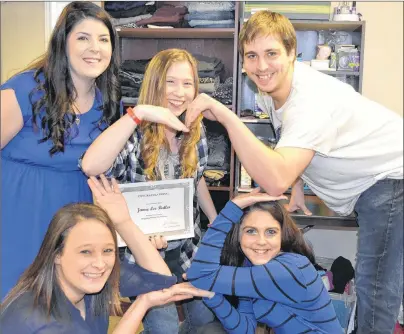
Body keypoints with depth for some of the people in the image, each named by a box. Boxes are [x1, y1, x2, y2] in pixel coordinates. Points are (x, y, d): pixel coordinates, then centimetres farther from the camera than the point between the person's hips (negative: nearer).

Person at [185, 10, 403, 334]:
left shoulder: (312, 99, -34)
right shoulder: (270, 89, -6)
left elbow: (275, 181, -47)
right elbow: (290, 141, 15)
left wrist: (224, 115, -46)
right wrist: (297, 183, 5)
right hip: (365, 182, 9)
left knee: (375, 285, -9)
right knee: (369, 281, 15)